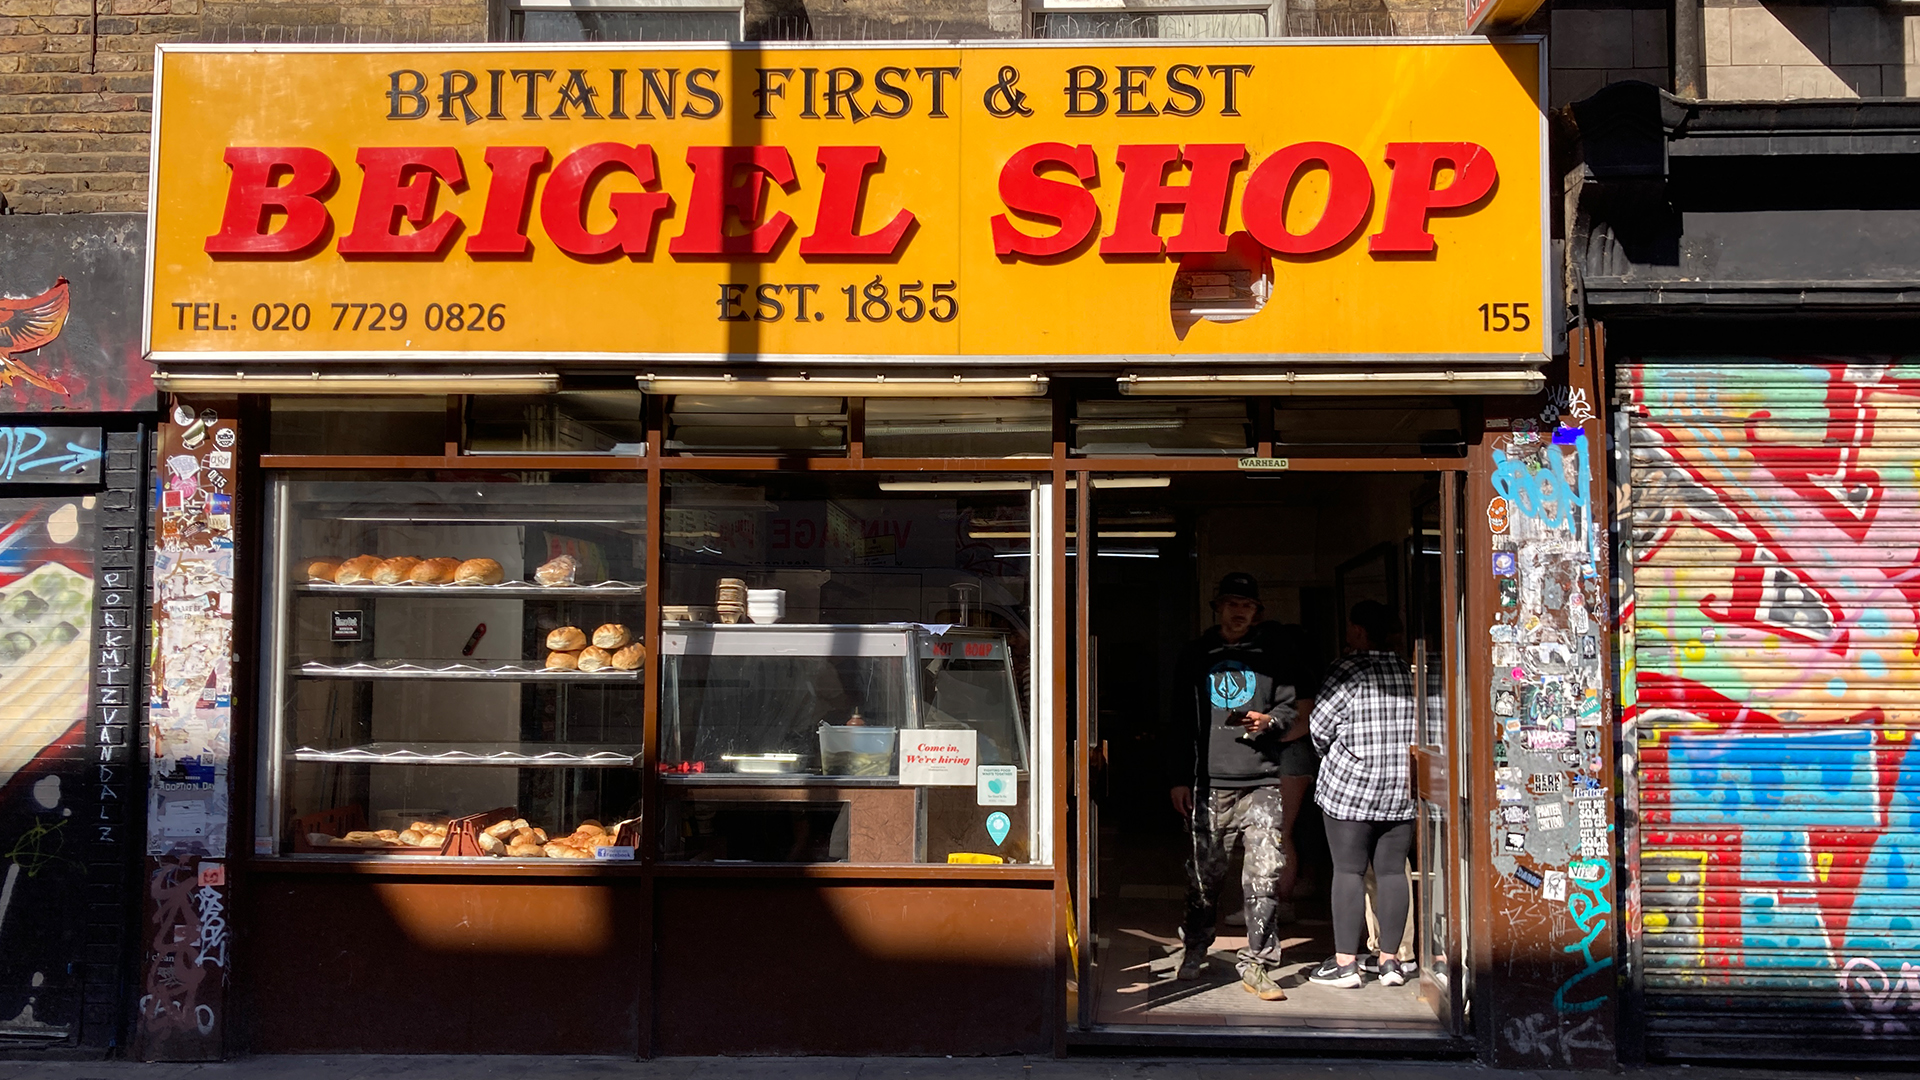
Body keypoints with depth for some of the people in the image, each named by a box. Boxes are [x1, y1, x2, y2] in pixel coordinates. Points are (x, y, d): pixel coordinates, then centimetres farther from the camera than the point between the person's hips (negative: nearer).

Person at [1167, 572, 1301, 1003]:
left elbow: (1290, 710, 13)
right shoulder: (1196, 655, 12)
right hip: (1209, 783, 1)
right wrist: (1180, 778, 9)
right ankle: (1193, 954, 25)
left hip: (1261, 781, -1)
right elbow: (1181, 721, 14)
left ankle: (1257, 964, 1)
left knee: (1265, 876, -8)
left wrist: (1270, 722, -10)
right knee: (1203, 877, 6)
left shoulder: (1272, 656, 11)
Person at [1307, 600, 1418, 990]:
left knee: (1348, 871, 0)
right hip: (1402, 790, 5)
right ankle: (1390, 960, 13)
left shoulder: (1347, 671, -11)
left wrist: (1331, 755, 13)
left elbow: (1319, 727, -7)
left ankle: (1345, 962, 2)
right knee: (1392, 871, 9)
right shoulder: (1410, 672, 4)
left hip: (1350, 786, -5)